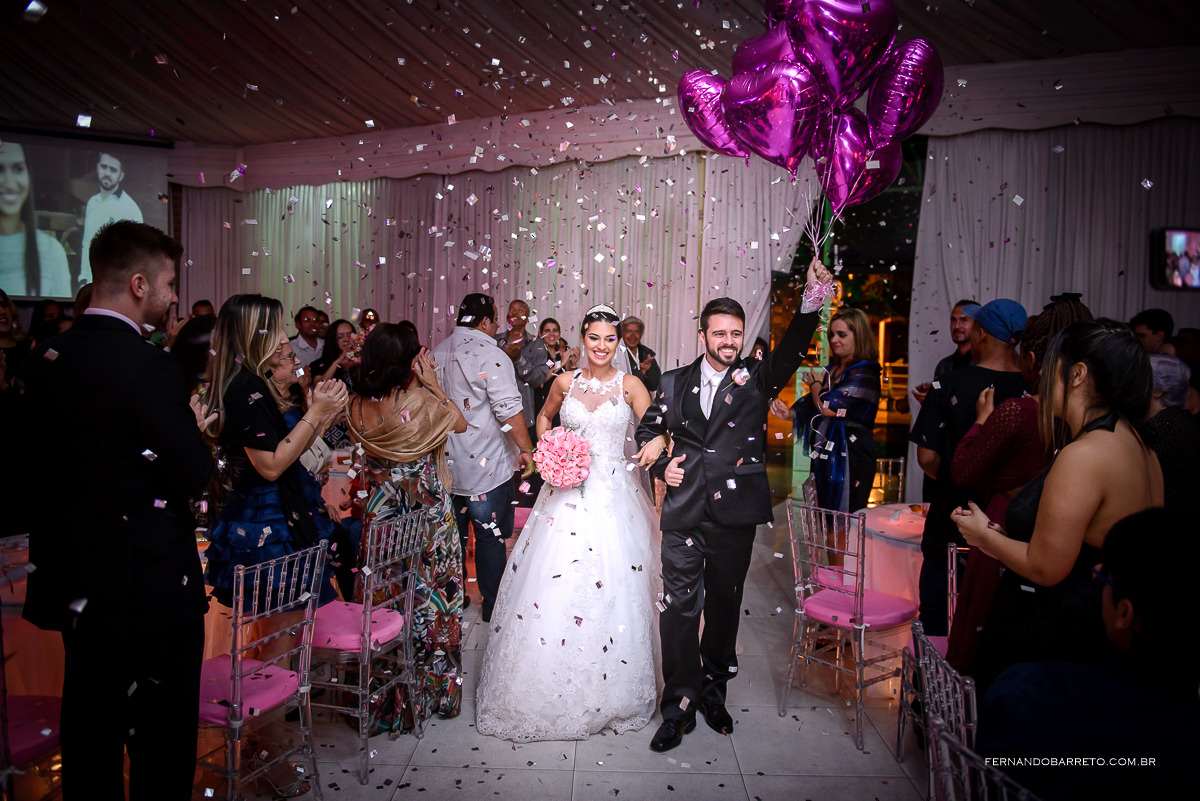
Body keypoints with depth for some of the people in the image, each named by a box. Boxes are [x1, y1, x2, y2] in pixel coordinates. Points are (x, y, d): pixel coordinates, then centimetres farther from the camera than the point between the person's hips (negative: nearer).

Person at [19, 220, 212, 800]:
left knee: (89, 731, 22)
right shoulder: (147, 367, -21)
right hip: (151, 587, -8)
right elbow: (194, 475, -20)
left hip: (75, 579, 8)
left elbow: (35, 465, 9)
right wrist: (193, 430, -2)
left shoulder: (45, 358, 3)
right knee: (162, 741, 8)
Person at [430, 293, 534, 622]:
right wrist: (526, 449, -8)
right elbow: (509, 410, -20)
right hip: (486, 467, -7)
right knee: (491, 538, 6)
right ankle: (492, 608, 15)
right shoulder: (490, 355, -16)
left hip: (445, 465, 7)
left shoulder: (437, 353, 7)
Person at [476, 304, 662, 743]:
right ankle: (547, 690, 18)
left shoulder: (630, 386, 0)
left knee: (611, 589, -1)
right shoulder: (565, 382, 7)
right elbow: (543, 416, 24)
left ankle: (608, 694, 19)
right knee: (552, 585, 0)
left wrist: (656, 445, -32)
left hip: (613, 495, -2)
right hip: (567, 491, 2)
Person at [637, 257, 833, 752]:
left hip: (735, 514, 0)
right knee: (680, 608, 1)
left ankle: (712, 690, 35)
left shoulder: (756, 381, 1)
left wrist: (812, 303, -34)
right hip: (684, 513, 0)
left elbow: (791, 351, -17)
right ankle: (679, 707, 16)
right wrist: (662, 466, 1)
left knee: (724, 607, 14)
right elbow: (647, 430, 19)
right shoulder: (674, 383, 6)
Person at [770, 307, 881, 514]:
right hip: (823, 457, 7)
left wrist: (815, 383, -1)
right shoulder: (831, 369, 10)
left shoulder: (865, 374, -12)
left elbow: (828, 407, -20)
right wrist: (788, 413, -10)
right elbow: (811, 405, 10)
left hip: (849, 458, -7)